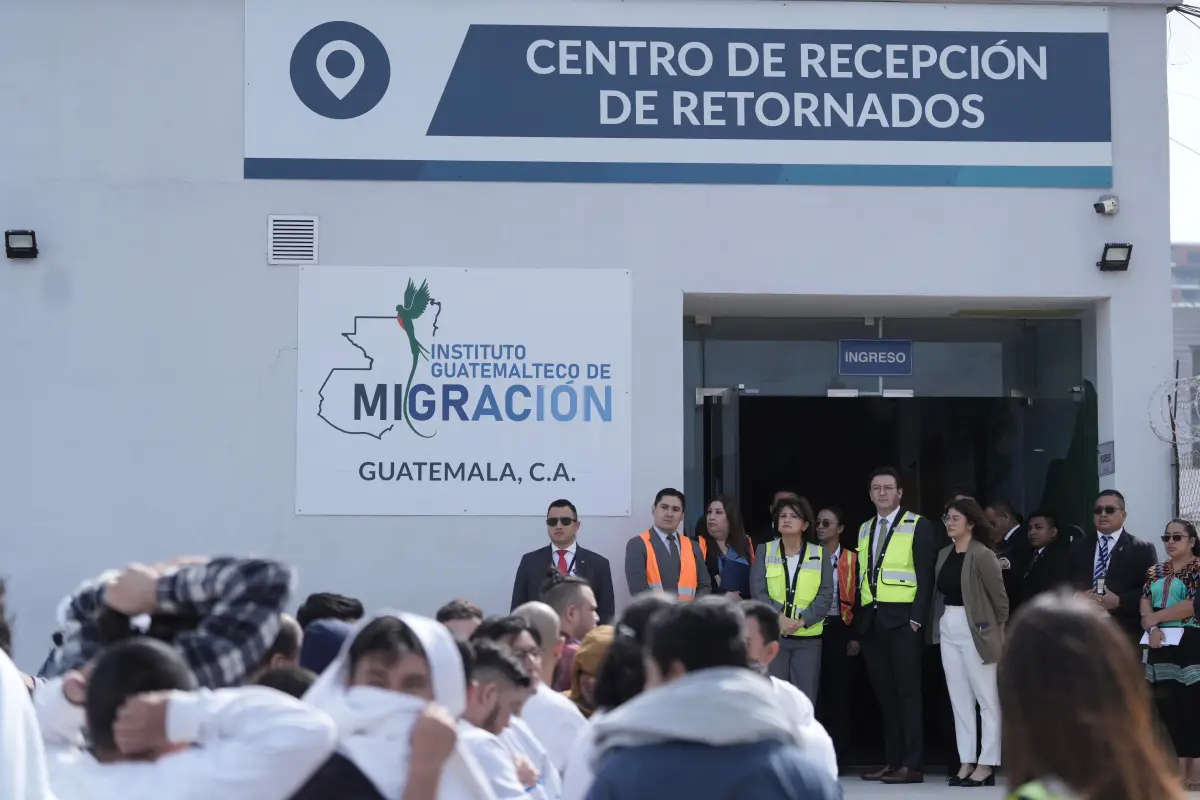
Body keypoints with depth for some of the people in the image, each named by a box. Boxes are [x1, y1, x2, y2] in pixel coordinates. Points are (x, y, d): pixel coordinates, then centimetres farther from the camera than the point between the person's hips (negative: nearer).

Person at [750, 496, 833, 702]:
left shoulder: (819, 554, 5)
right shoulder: (765, 551, 5)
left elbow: (825, 594, -2)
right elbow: (758, 591, -4)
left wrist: (802, 621, -16)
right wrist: (779, 618, -18)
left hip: (808, 636, 0)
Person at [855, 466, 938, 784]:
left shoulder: (918, 526, -1)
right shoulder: (864, 529, 17)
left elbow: (925, 576, -6)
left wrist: (917, 618, -15)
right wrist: (858, 620, 9)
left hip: (901, 619, -6)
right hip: (871, 620, 6)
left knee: (907, 692, -5)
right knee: (884, 693, 7)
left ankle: (912, 765, -5)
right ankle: (892, 761, 11)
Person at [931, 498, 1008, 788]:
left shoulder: (982, 555, -12)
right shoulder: (944, 554, 9)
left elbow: (1000, 598, -9)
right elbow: (941, 592, 11)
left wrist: (999, 633, -3)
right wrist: (938, 626, 3)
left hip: (975, 630, -8)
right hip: (948, 629, 8)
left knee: (987, 698, -1)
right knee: (959, 699, 9)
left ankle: (987, 765, 1)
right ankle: (966, 762, 13)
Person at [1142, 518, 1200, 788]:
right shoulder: (1156, 571, 16)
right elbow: (1145, 602, 7)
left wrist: (1155, 617, -8)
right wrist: (1151, 627, -13)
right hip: (1161, 647, 6)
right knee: (1168, 709, 4)